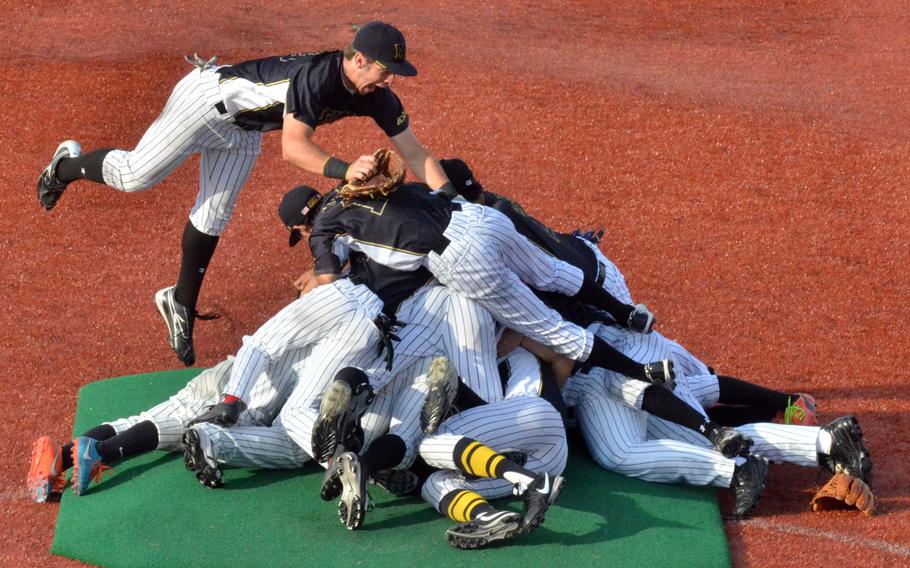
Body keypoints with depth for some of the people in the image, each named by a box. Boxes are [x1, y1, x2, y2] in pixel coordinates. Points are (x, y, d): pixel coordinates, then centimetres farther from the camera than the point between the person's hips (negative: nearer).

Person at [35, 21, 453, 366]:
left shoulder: (378, 98, -14)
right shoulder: (317, 75, -37)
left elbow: (415, 153, -9)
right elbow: (293, 148, -40)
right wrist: (343, 170, -52)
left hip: (243, 129, 7)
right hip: (211, 100, -7)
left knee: (213, 220, 9)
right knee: (135, 175, -7)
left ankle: (181, 303, 27)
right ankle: (69, 166, 23)